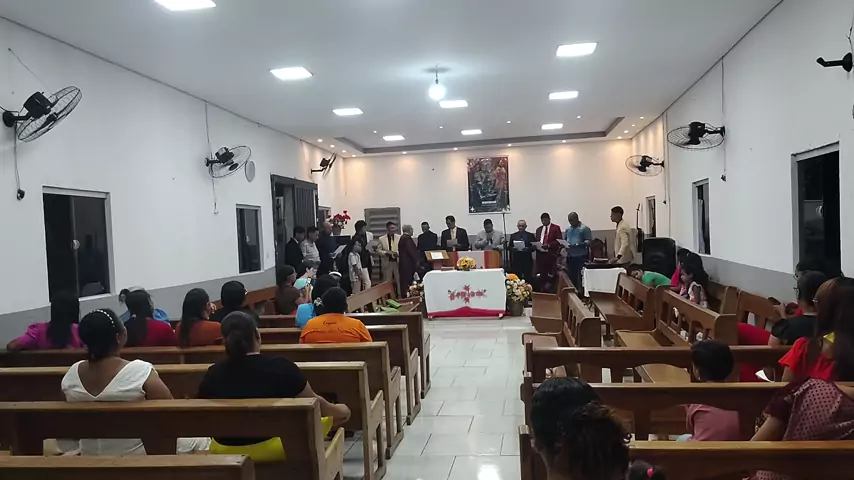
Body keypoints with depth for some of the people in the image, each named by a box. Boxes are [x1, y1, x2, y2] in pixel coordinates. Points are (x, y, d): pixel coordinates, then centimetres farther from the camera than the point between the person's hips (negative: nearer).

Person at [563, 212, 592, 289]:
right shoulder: (568, 229, 17)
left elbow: (589, 241, -9)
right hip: (570, 256, 6)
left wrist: (578, 244, -22)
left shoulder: (584, 228, -3)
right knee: (571, 276, 8)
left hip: (581, 256, -6)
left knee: (581, 277, -5)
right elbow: (564, 240, 23)